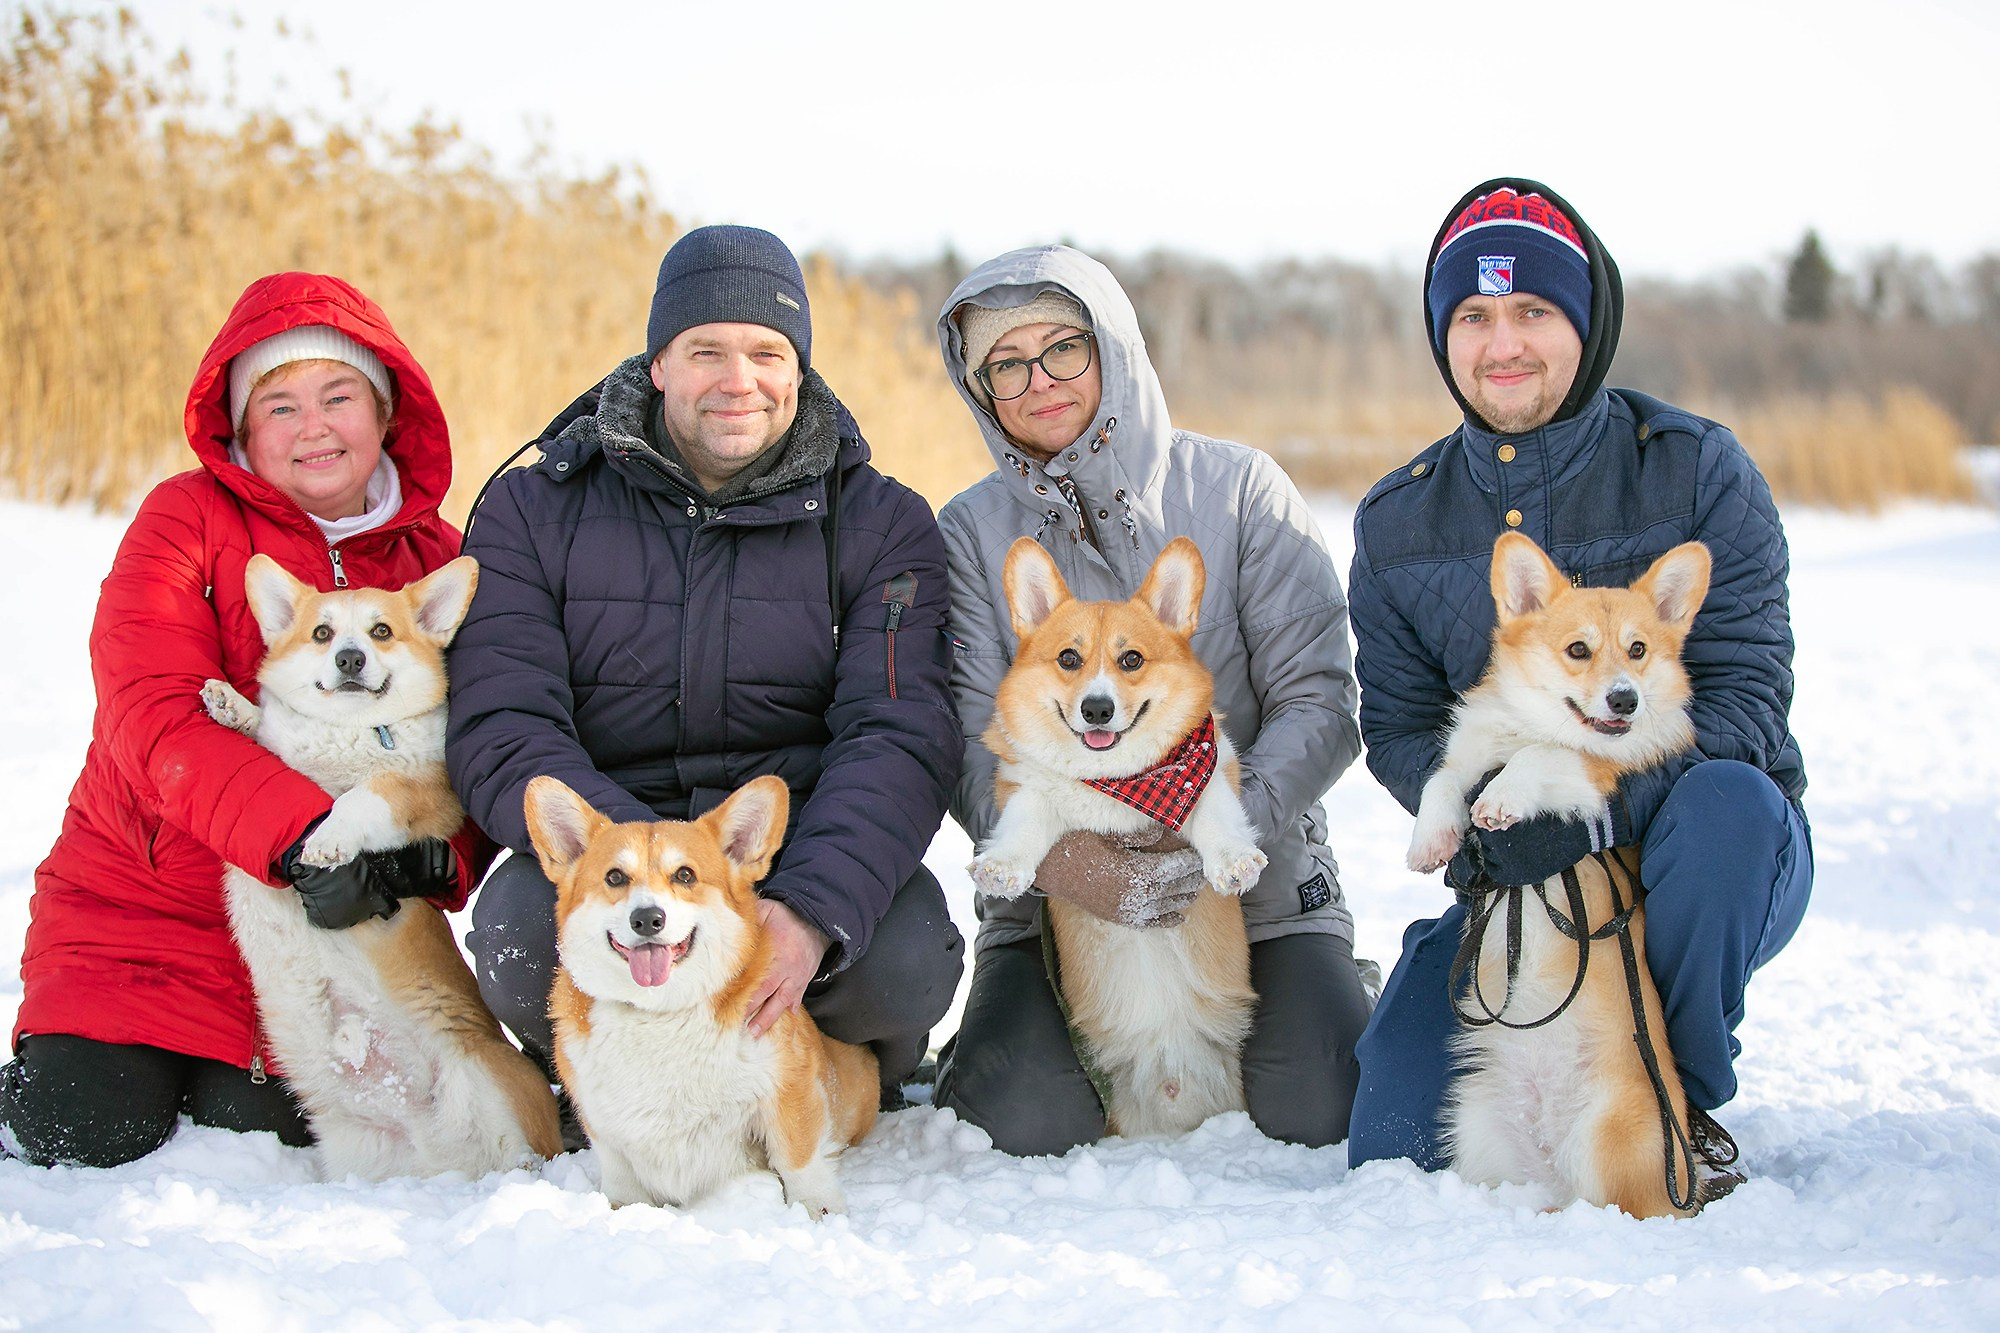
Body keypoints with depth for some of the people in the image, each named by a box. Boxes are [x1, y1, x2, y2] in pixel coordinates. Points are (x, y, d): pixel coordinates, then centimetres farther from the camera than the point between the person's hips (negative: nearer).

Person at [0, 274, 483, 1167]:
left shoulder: (438, 561, 5)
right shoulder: (188, 519, -5)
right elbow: (154, 721, -18)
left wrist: (439, 859, -21)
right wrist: (298, 836, -32)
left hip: (326, 920, 2)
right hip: (142, 889, -2)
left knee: (261, 1128, -15)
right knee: (94, 1131, -17)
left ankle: (230, 1065, 18)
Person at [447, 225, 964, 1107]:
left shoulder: (881, 524, 4)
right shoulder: (534, 513, 3)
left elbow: (901, 737, -11)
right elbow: (499, 732, -9)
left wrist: (814, 911, -32)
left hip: (809, 857, 0)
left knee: (905, 959, -32)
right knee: (520, 936, -33)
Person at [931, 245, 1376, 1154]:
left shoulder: (1239, 489, -1)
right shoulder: (971, 532, 3)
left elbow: (1320, 703, -6)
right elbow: (971, 746, -6)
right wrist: (1057, 857, -26)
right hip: (1054, 887, 1)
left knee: (1321, 1108, -21)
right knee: (1026, 1120, -22)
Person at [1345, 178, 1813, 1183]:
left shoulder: (1696, 470, -6)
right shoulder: (1396, 523, 5)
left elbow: (1744, 690, -13)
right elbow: (1398, 728, 3)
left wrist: (1602, 805, -29)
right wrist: (1488, 817, -20)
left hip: (1703, 867, -2)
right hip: (1516, 877, 2)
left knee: (1723, 800, -39)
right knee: (1395, 1139, -17)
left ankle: (1683, 1099, -14)